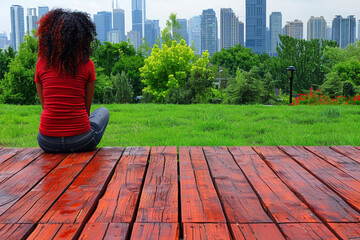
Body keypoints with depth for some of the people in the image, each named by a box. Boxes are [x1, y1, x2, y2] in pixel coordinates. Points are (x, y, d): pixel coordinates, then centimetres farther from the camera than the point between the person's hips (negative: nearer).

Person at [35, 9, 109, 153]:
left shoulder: (41, 63, 1)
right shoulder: (87, 65, -4)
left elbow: (44, 104, 11)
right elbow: (87, 108, 5)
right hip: (80, 141, -3)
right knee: (103, 111, 31)